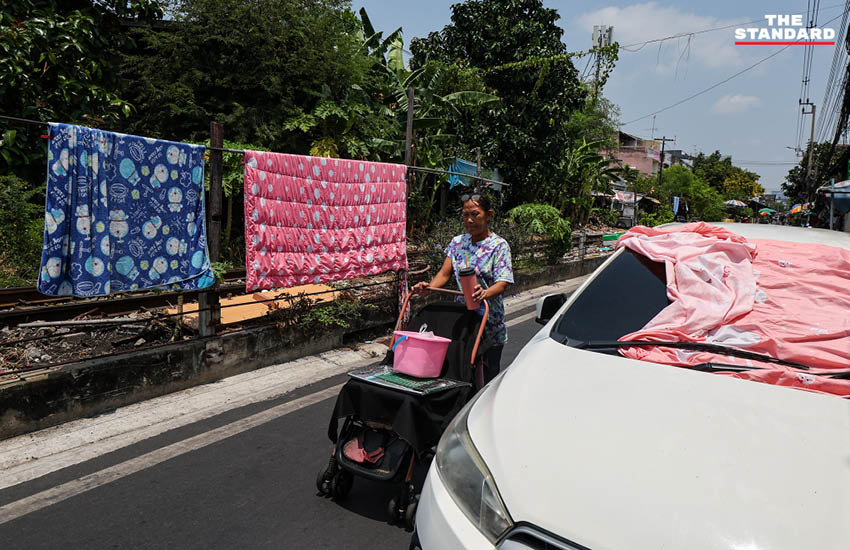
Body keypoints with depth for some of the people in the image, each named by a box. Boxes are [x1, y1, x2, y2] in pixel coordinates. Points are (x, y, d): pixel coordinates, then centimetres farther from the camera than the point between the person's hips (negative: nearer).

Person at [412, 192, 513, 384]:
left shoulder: (498, 245, -7)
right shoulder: (457, 242, 8)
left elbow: (502, 282, -17)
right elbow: (445, 273, 1)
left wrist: (485, 293, -39)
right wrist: (428, 287, -20)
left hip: (490, 322, -4)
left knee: (489, 373, 6)